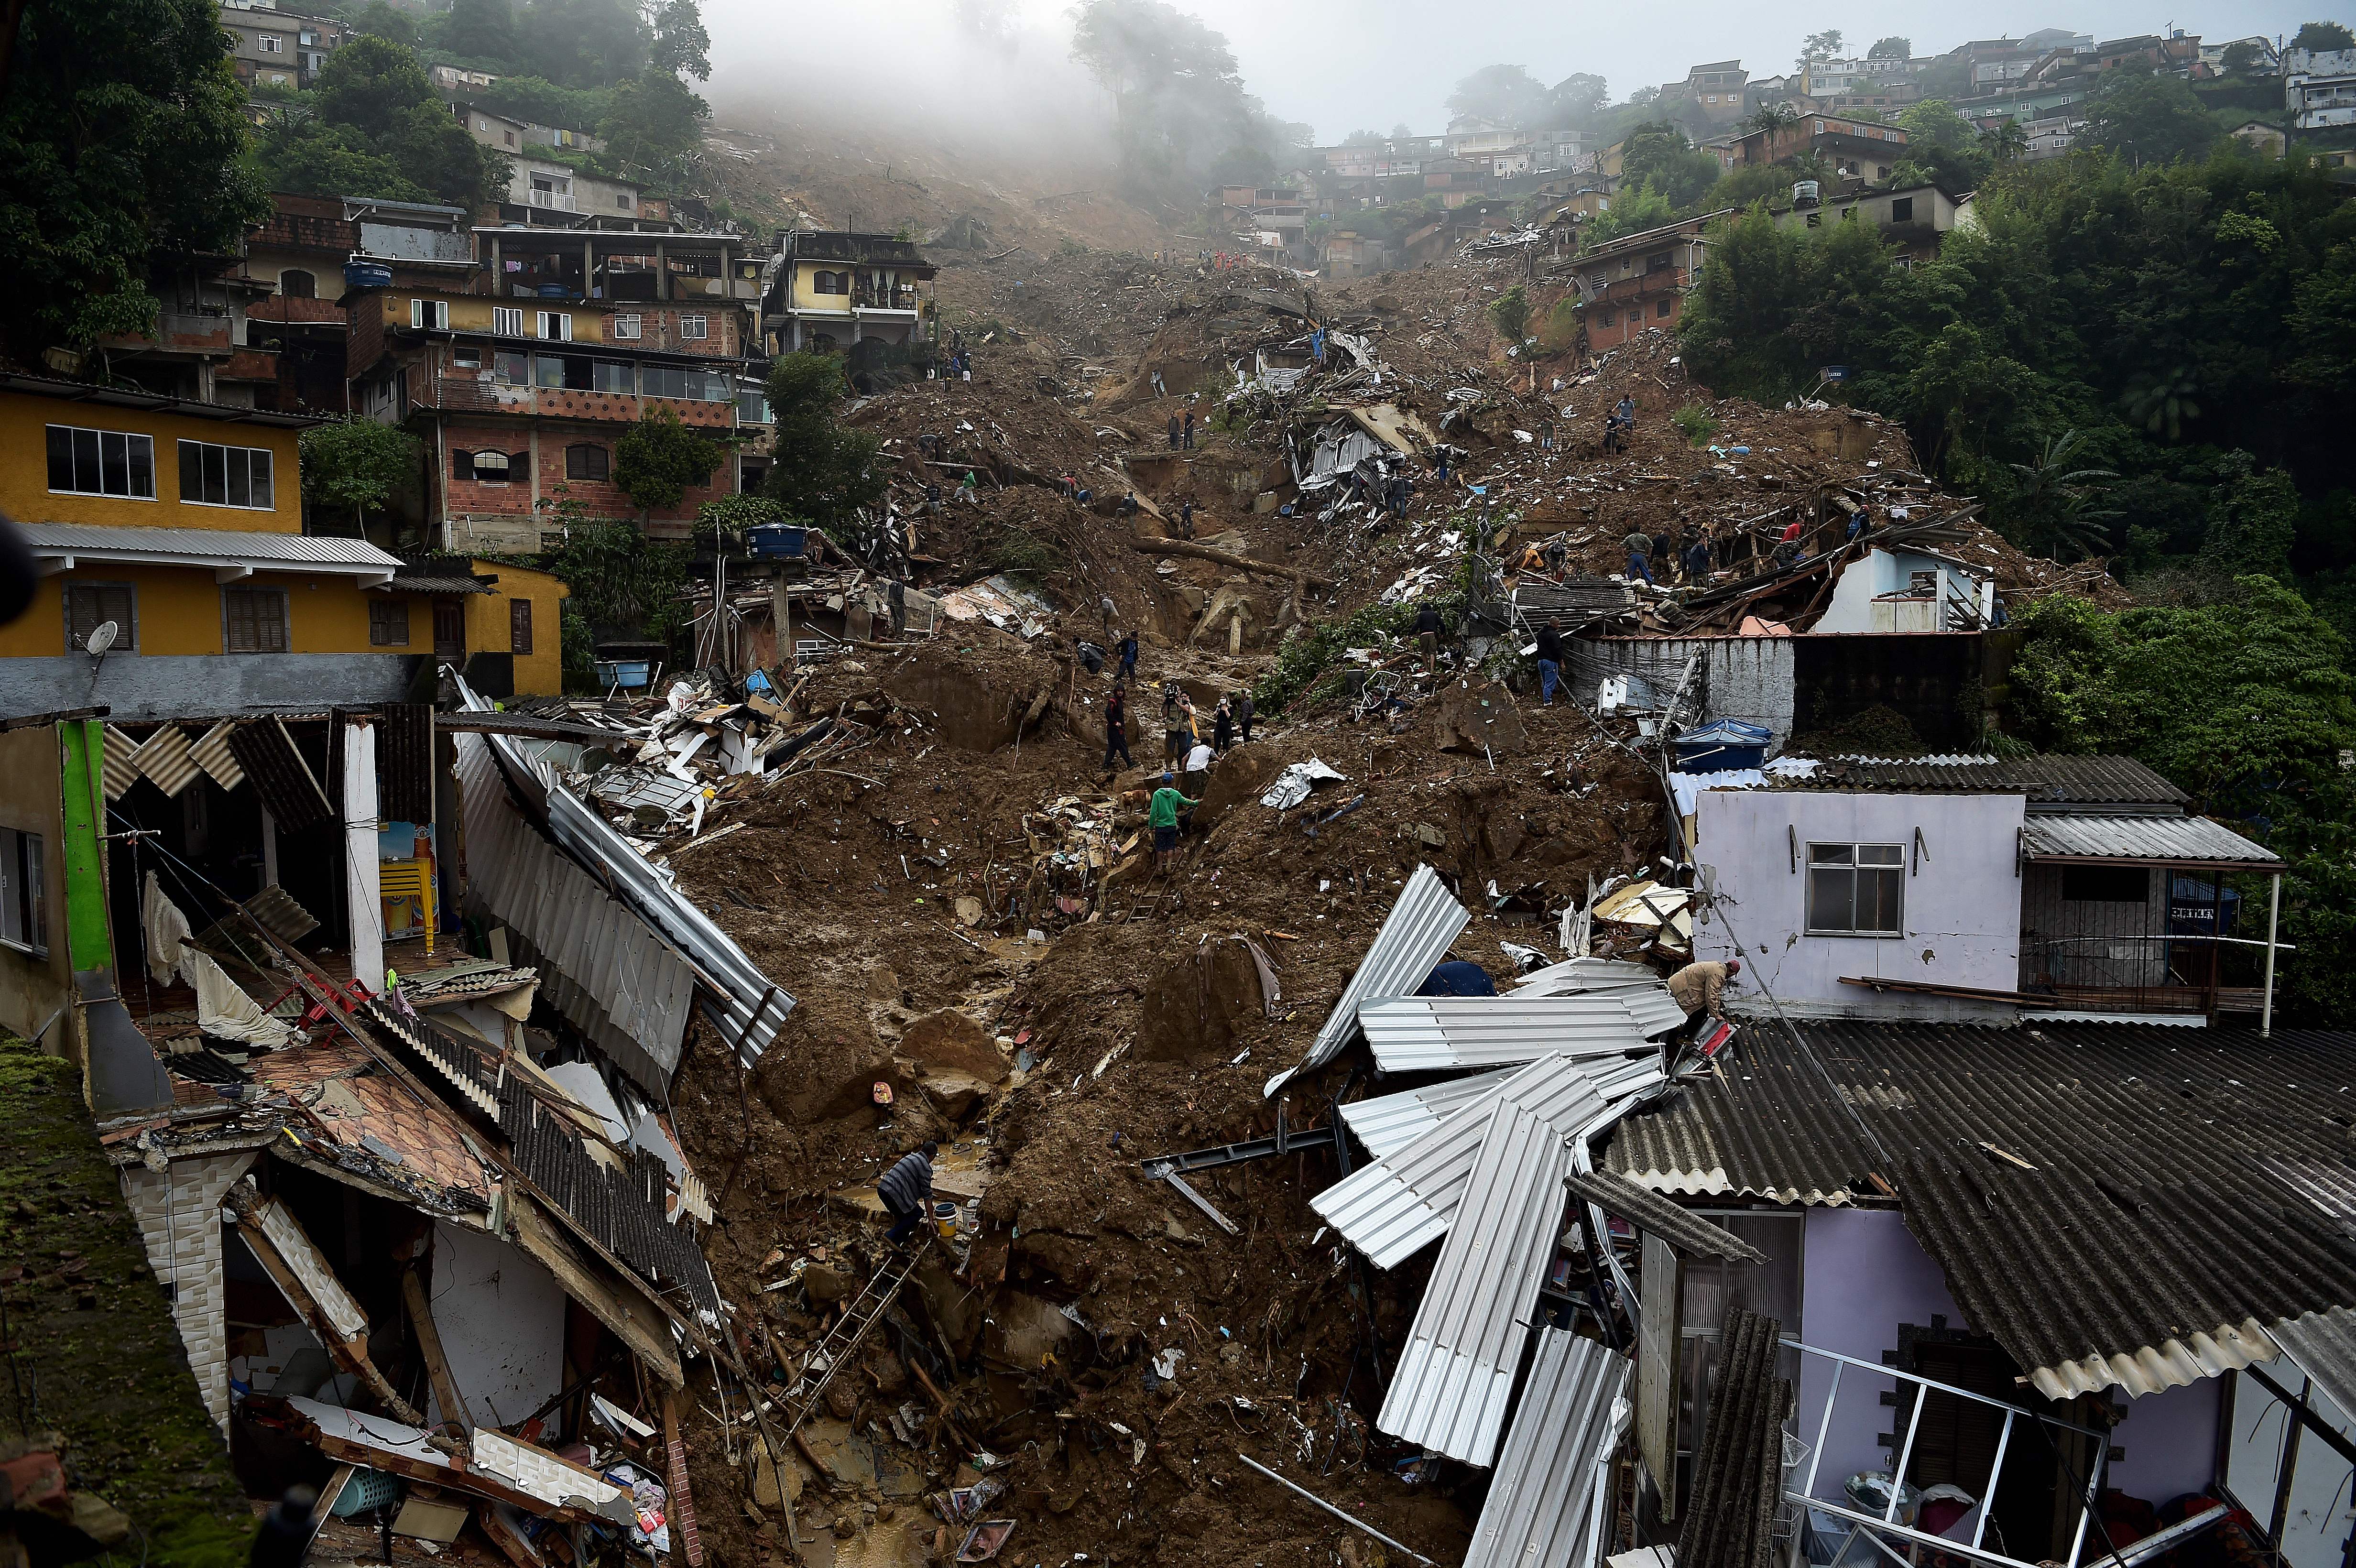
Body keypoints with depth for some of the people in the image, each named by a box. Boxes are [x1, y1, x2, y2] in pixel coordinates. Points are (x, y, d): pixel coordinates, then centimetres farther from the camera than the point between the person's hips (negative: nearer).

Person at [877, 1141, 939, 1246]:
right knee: (917, 1214, 4)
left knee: (902, 1215, 23)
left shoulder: (911, 1157, 24)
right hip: (894, 1193, -9)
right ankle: (891, 1236, -5)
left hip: (882, 1187, 9)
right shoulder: (925, 1167, -3)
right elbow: (927, 1195, -4)